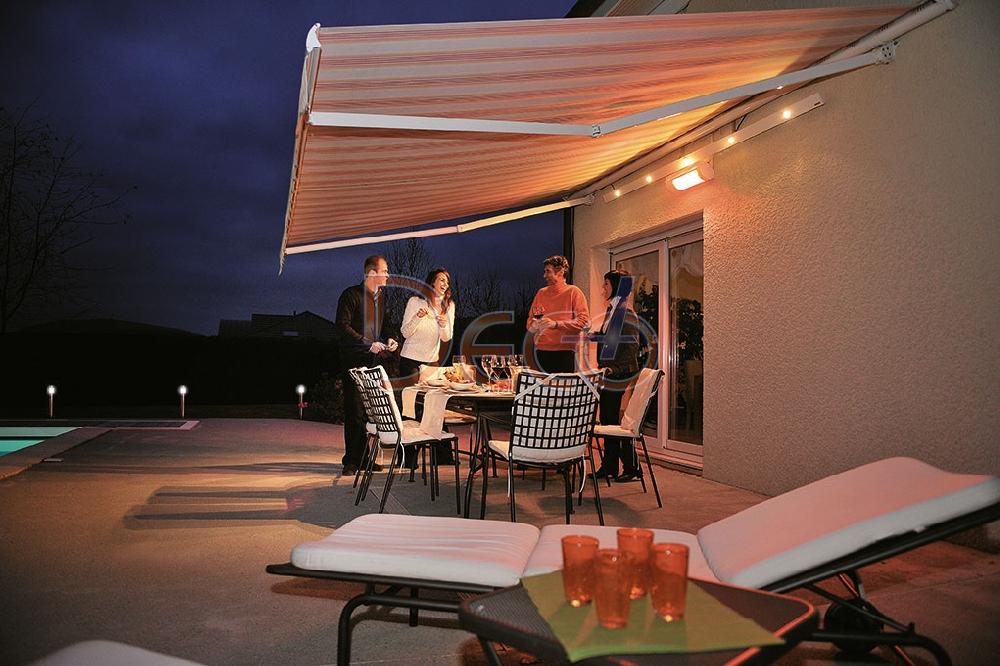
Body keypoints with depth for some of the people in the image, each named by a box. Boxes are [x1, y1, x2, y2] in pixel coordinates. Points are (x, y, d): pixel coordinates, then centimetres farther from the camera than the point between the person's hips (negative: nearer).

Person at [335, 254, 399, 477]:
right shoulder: (351, 294, -6)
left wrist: (388, 341, 7)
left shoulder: (381, 297, 18)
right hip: (355, 361, -7)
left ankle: (364, 457, 15)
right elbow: (342, 326, -12)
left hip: (375, 360, 7)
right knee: (355, 411, -5)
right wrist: (368, 344, -17)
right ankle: (351, 460, 3)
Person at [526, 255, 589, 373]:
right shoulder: (541, 293, 14)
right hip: (541, 350, 4)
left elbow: (583, 320, -10)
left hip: (565, 351, -4)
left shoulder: (573, 291, 2)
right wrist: (535, 325, -8)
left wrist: (556, 324, -16)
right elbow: (530, 324, 16)